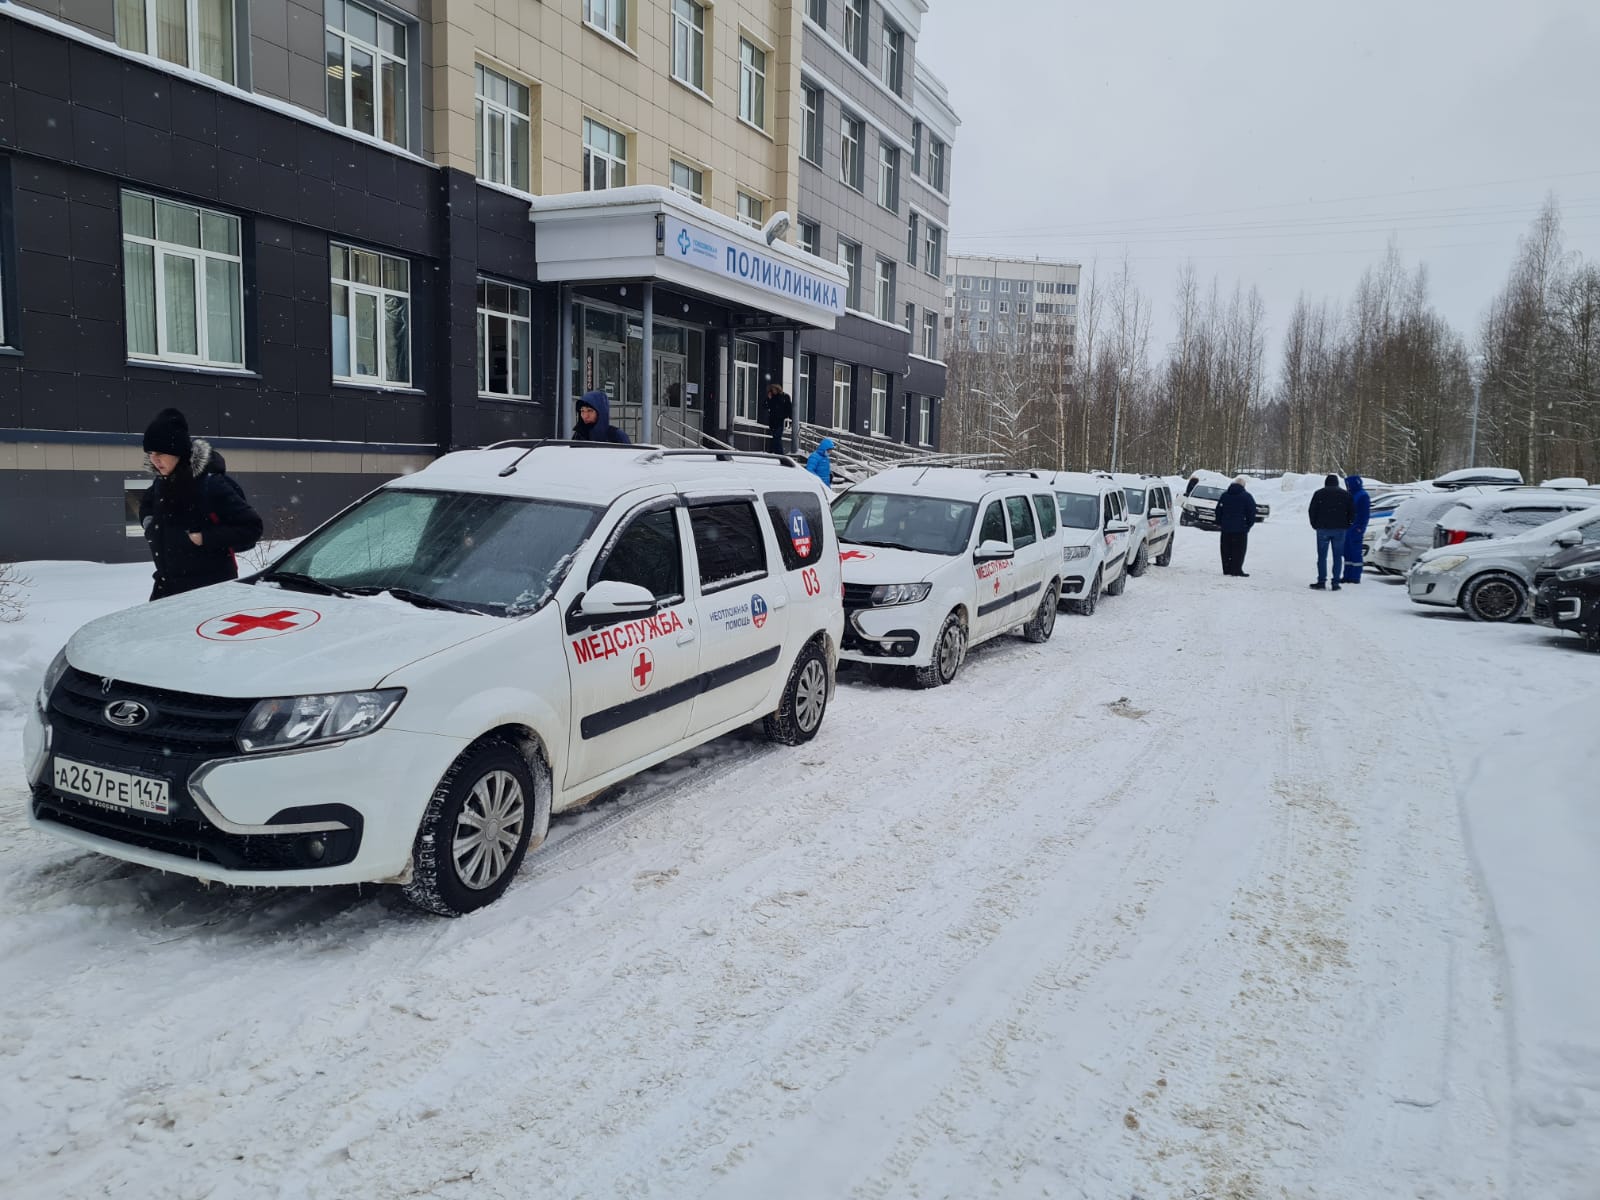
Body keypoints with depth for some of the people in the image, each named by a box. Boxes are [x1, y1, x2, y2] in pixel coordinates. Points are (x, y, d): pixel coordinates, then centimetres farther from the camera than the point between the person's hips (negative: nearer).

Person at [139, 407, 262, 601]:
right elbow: (146, 504, 32)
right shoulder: (162, 483, 7)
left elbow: (251, 528, -17)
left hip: (211, 587, -7)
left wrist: (205, 538, -21)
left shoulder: (212, 484, -17)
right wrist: (150, 525, 11)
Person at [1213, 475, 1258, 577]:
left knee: (1226, 549, 10)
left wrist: (1219, 523, 16)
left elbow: (1218, 510, 10)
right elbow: (1252, 513, -5)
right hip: (1240, 528, -4)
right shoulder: (1246, 496, -5)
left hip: (1225, 527, 4)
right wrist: (1248, 525, 4)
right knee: (1239, 550, -2)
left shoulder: (1224, 495, 8)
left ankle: (1226, 570, 12)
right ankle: (1237, 571, -6)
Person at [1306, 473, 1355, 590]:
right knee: (1338, 556, 4)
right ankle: (1336, 582, 1)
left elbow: (1311, 511, 0)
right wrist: (1346, 525, 15)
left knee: (1322, 556, 3)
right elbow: (1352, 512, 7)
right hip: (1339, 530, 1)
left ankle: (1321, 581, -1)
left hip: (1323, 528, -1)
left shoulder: (1319, 493, 2)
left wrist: (1315, 525, 10)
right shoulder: (1345, 494, 7)